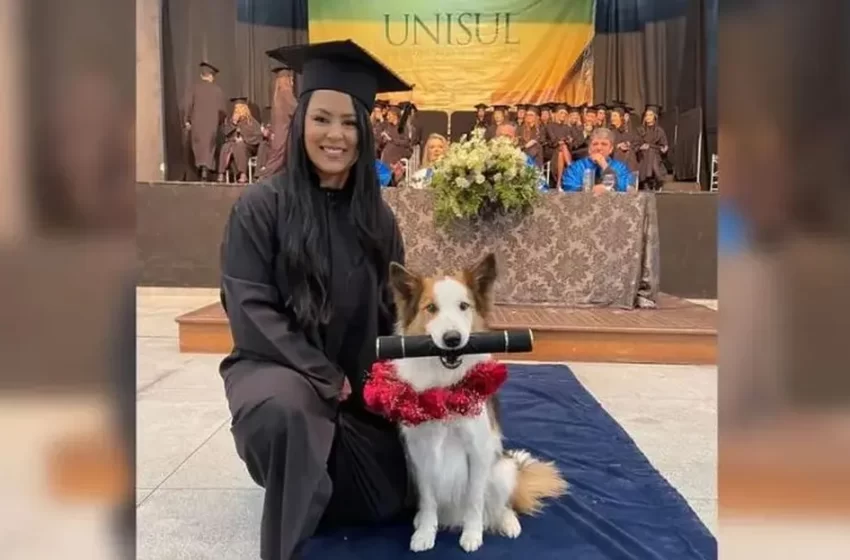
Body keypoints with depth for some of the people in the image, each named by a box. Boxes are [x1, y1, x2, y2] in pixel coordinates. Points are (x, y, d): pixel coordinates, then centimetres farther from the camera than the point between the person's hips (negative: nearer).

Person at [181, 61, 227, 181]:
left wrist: (186, 121, 1)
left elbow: (186, 105, -6)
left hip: (196, 124, 1)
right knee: (209, 147, 3)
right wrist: (218, 122, 18)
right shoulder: (218, 89, 0)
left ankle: (201, 168, 12)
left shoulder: (194, 87, -1)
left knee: (198, 148, 13)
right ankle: (206, 168, -13)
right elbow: (223, 110, 3)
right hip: (212, 125, 0)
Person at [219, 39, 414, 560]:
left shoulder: (377, 215, 2)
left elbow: (391, 309, 7)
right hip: (276, 365, -5)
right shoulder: (261, 205, -11)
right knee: (287, 411, -40)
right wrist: (325, 376, -19)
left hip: (358, 379, 5)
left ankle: (314, 472, 33)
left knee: (389, 501, 2)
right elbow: (249, 310, -15)